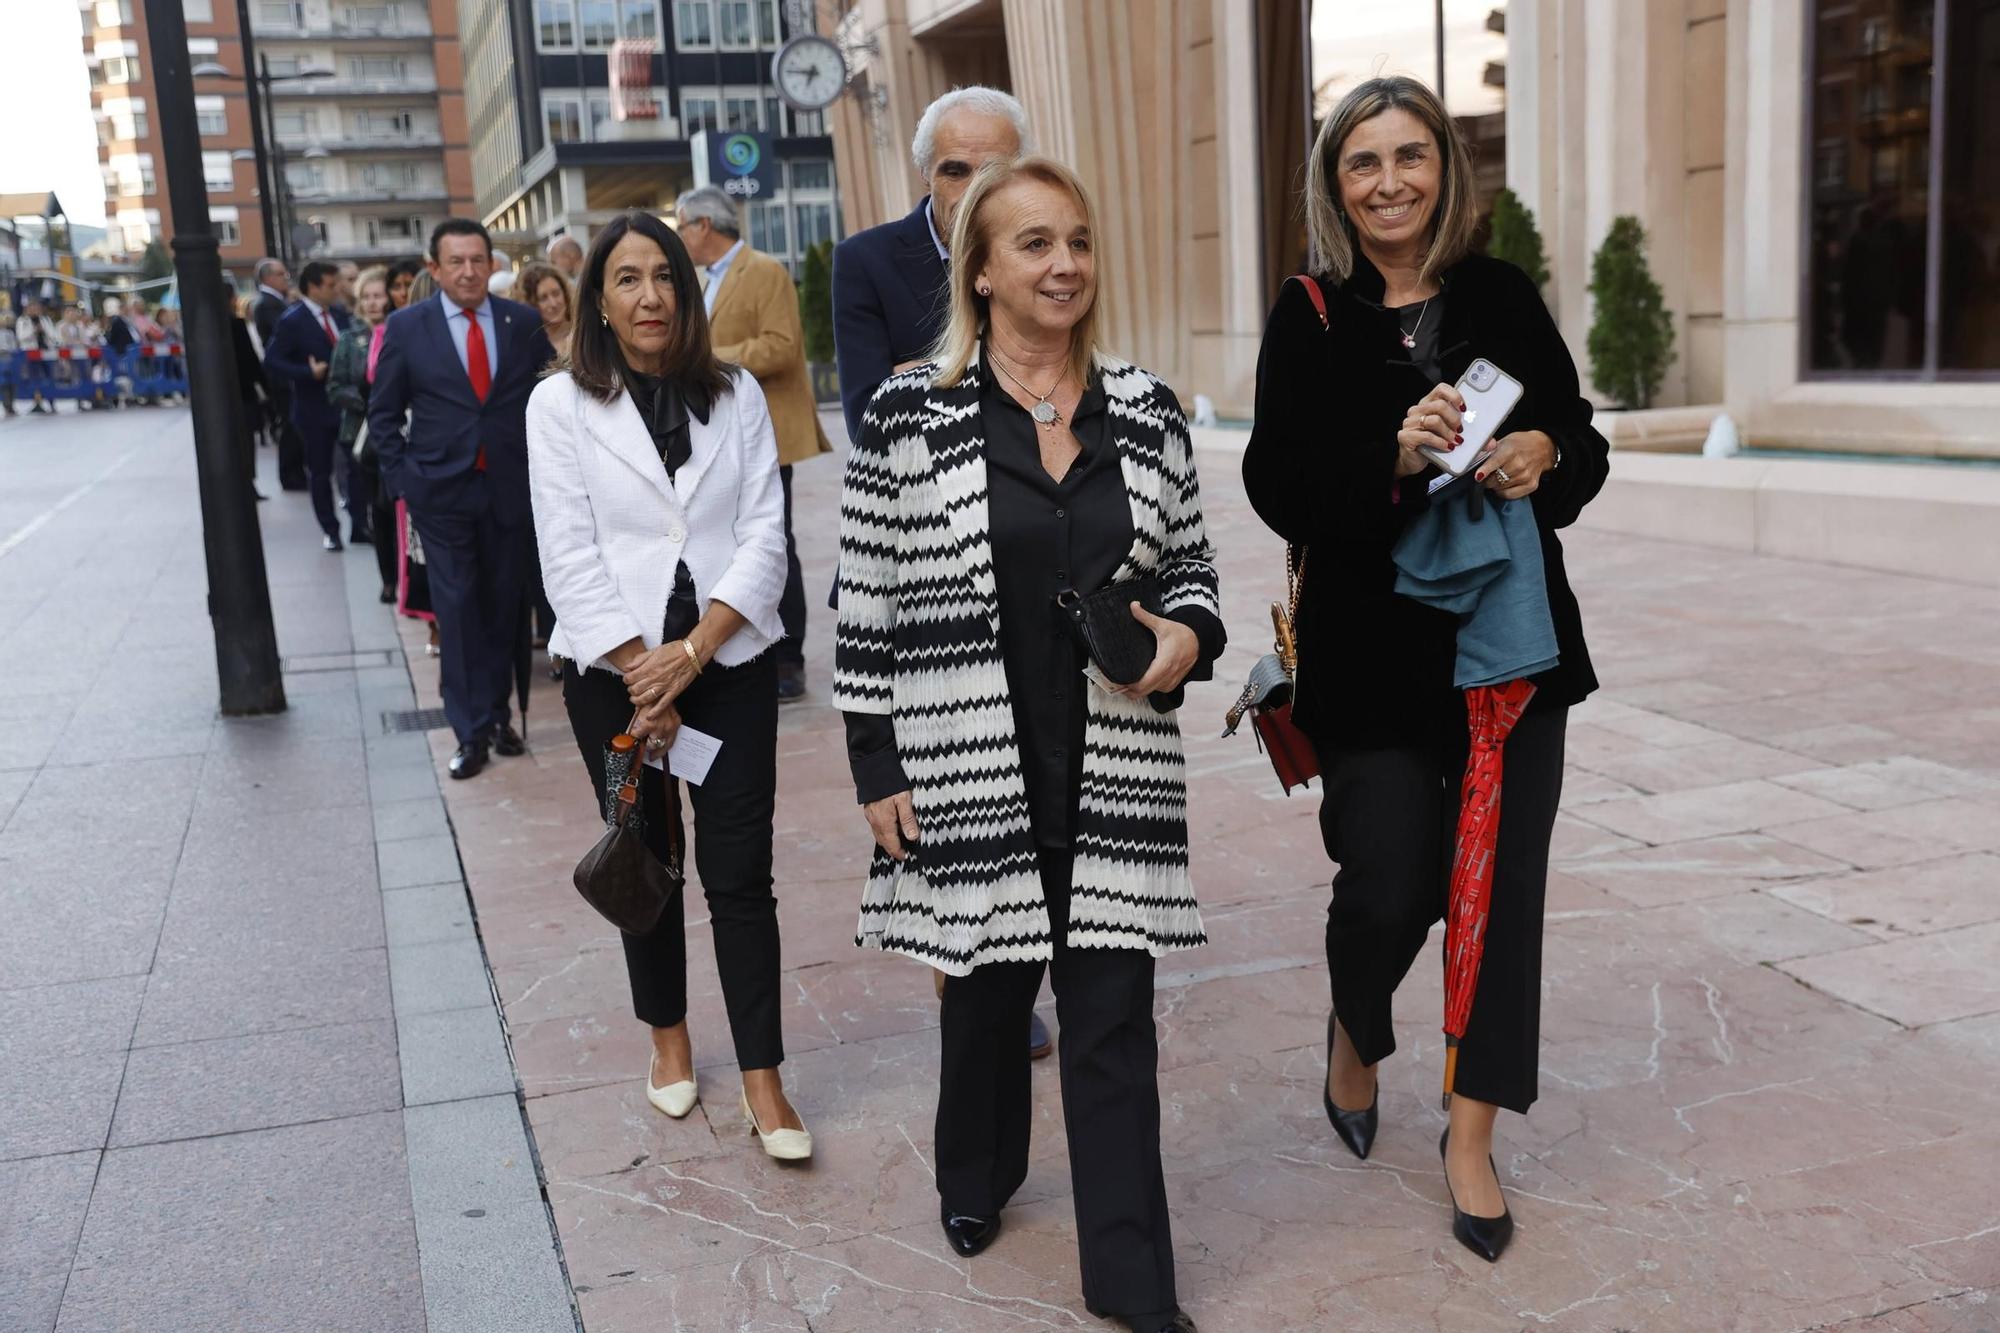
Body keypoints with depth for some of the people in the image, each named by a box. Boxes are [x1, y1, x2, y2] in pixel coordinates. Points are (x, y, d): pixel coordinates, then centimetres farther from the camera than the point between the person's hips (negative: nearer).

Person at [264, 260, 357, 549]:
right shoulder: (291, 321, -10)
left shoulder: (340, 316, 7)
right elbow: (272, 362, -13)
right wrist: (309, 373, -22)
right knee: (320, 472, 7)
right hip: (315, 409, -4)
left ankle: (360, 525, 14)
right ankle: (330, 530, 18)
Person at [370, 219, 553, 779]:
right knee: (457, 607, -3)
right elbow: (383, 412, 5)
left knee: (502, 604, 8)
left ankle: (496, 713, 21)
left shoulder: (524, 323, 2)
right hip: (440, 490, -2)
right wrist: (402, 476, -3)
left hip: (508, 486, 2)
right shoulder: (407, 326, -1)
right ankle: (471, 730, 2)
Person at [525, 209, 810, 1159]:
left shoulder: (737, 395, 5)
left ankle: (762, 1077, 7)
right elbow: (570, 559, -6)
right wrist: (644, 680, -11)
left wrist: (693, 652, -13)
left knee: (740, 871, -1)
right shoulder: (560, 405, -1)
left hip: (730, 660, 1)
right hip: (613, 670, 0)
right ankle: (667, 1035, 32)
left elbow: (765, 534, -2)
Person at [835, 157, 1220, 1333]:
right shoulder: (910, 417, -5)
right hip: (972, 779, -1)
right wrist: (876, 766, -3)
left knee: (1114, 1021, 5)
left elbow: (1191, 561, 13)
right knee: (989, 986, 17)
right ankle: (977, 1175, 46)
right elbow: (869, 607, -2)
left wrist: (1191, 634, -9)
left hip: (1119, 781, 2)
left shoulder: (1147, 411, 3)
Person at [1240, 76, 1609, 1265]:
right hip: (1375, 653, -2)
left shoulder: (1504, 297, 4)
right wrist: (1393, 458, -25)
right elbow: (1278, 488, -9)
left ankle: (1473, 1136, 22)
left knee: (1504, 887, 4)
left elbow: (1584, 443, 9)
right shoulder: (1311, 317, -2)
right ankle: (1354, 1035, 36)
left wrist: (1543, 455, -14)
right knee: (1388, 889, 0)